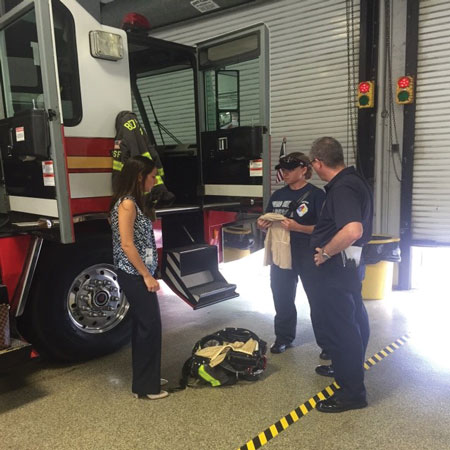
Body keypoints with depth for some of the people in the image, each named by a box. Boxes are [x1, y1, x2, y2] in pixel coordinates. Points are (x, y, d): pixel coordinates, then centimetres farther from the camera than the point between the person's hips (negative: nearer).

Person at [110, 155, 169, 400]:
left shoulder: (133, 202, 12)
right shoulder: (127, 203, -17)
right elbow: (127, 245, -21)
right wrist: (147, 275, -18)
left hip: (137, 275, 10)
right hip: (134, 276, -10)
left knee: (142, 325, 17)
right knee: (150, 326, -2)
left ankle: (146, 378, 31)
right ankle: (145, 386, 11)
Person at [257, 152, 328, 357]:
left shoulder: (316, 194, -9)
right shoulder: (277, 195, 10)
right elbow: (268, 223, 17)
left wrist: (297, 227, -27)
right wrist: (263, 225, -6)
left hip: (308, 256, -6)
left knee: (317, 300, 4)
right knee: (282, 297, 15)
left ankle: (326, 343, 18)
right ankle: (284, 338, 32)